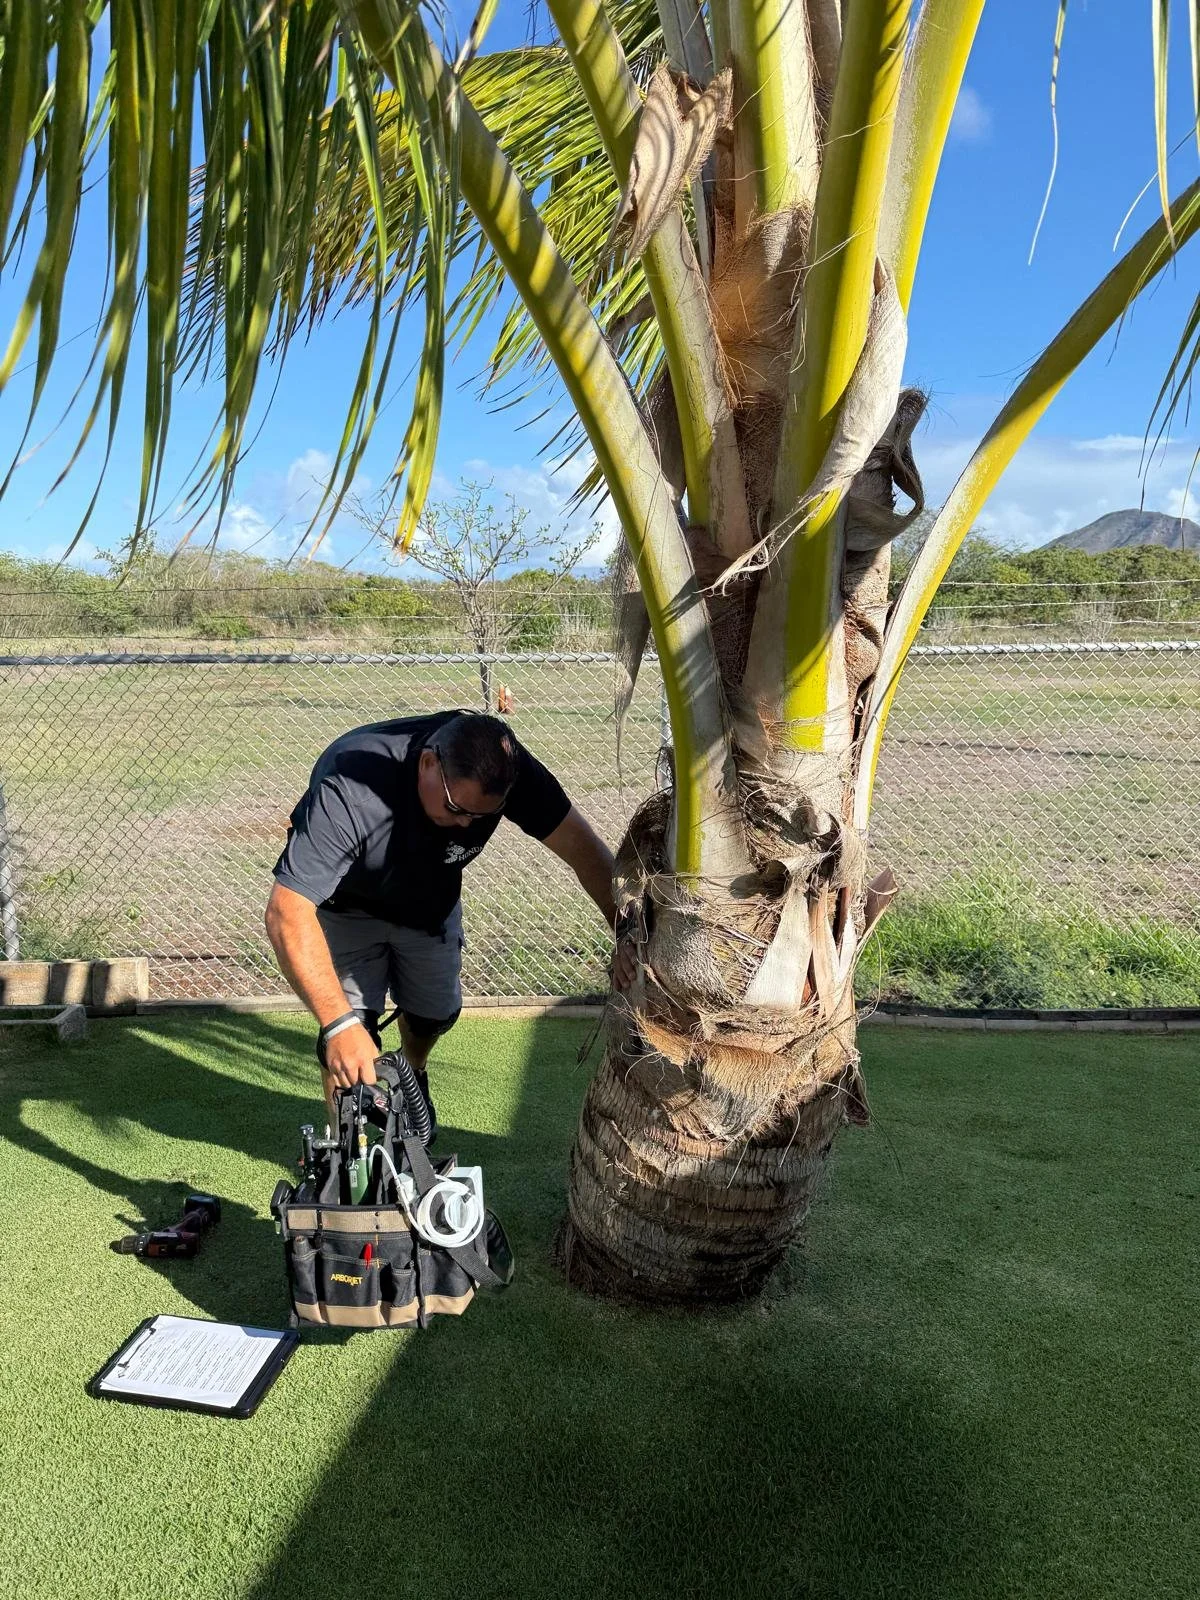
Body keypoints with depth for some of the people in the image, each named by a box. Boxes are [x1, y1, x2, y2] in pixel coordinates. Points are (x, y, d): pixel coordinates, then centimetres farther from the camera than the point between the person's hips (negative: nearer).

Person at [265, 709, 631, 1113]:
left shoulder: (502, 766, -32)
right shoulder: (351, 790, -44)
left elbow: (581, 844, -25)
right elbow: (287, 912, -46)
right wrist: (340, 1024, -52)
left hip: (432, 897, 4)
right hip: (349, 905, -4)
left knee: (435, 1013, 15)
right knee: (349, 1044, -14)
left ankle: (412, 1079, 50)